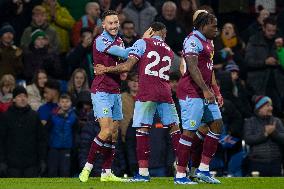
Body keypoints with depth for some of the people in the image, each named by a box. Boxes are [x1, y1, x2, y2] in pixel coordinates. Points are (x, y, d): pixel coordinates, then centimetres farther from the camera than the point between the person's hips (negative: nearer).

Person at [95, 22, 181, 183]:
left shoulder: (143, 43, 5)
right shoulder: (169, 52, 22)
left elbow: (127, 66, -3)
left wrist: (106, 69, 7)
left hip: (146, 92, -4)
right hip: (165, 93, 5)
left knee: (143, 129, -4)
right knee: (174, 128, 8)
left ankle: (143, 172, -8)